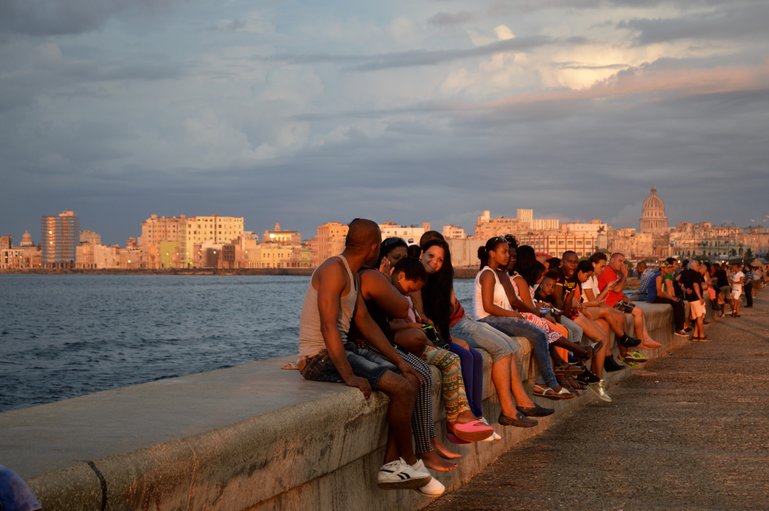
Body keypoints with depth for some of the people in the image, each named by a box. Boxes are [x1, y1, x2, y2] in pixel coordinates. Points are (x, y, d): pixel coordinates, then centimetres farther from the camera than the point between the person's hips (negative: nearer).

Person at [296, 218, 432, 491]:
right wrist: (349, 376, -31)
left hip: (343, 348, 11)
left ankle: (390, 465, -1)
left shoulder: (352, 274, 16)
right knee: (401, 388, -20)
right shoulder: (334, 270, -16)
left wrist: (398, 360, 10)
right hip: (320, 358, -10)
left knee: (411, 380, 3)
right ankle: (409, 463, 0)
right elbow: (328, 327, -25)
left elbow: (365, 321, 17)